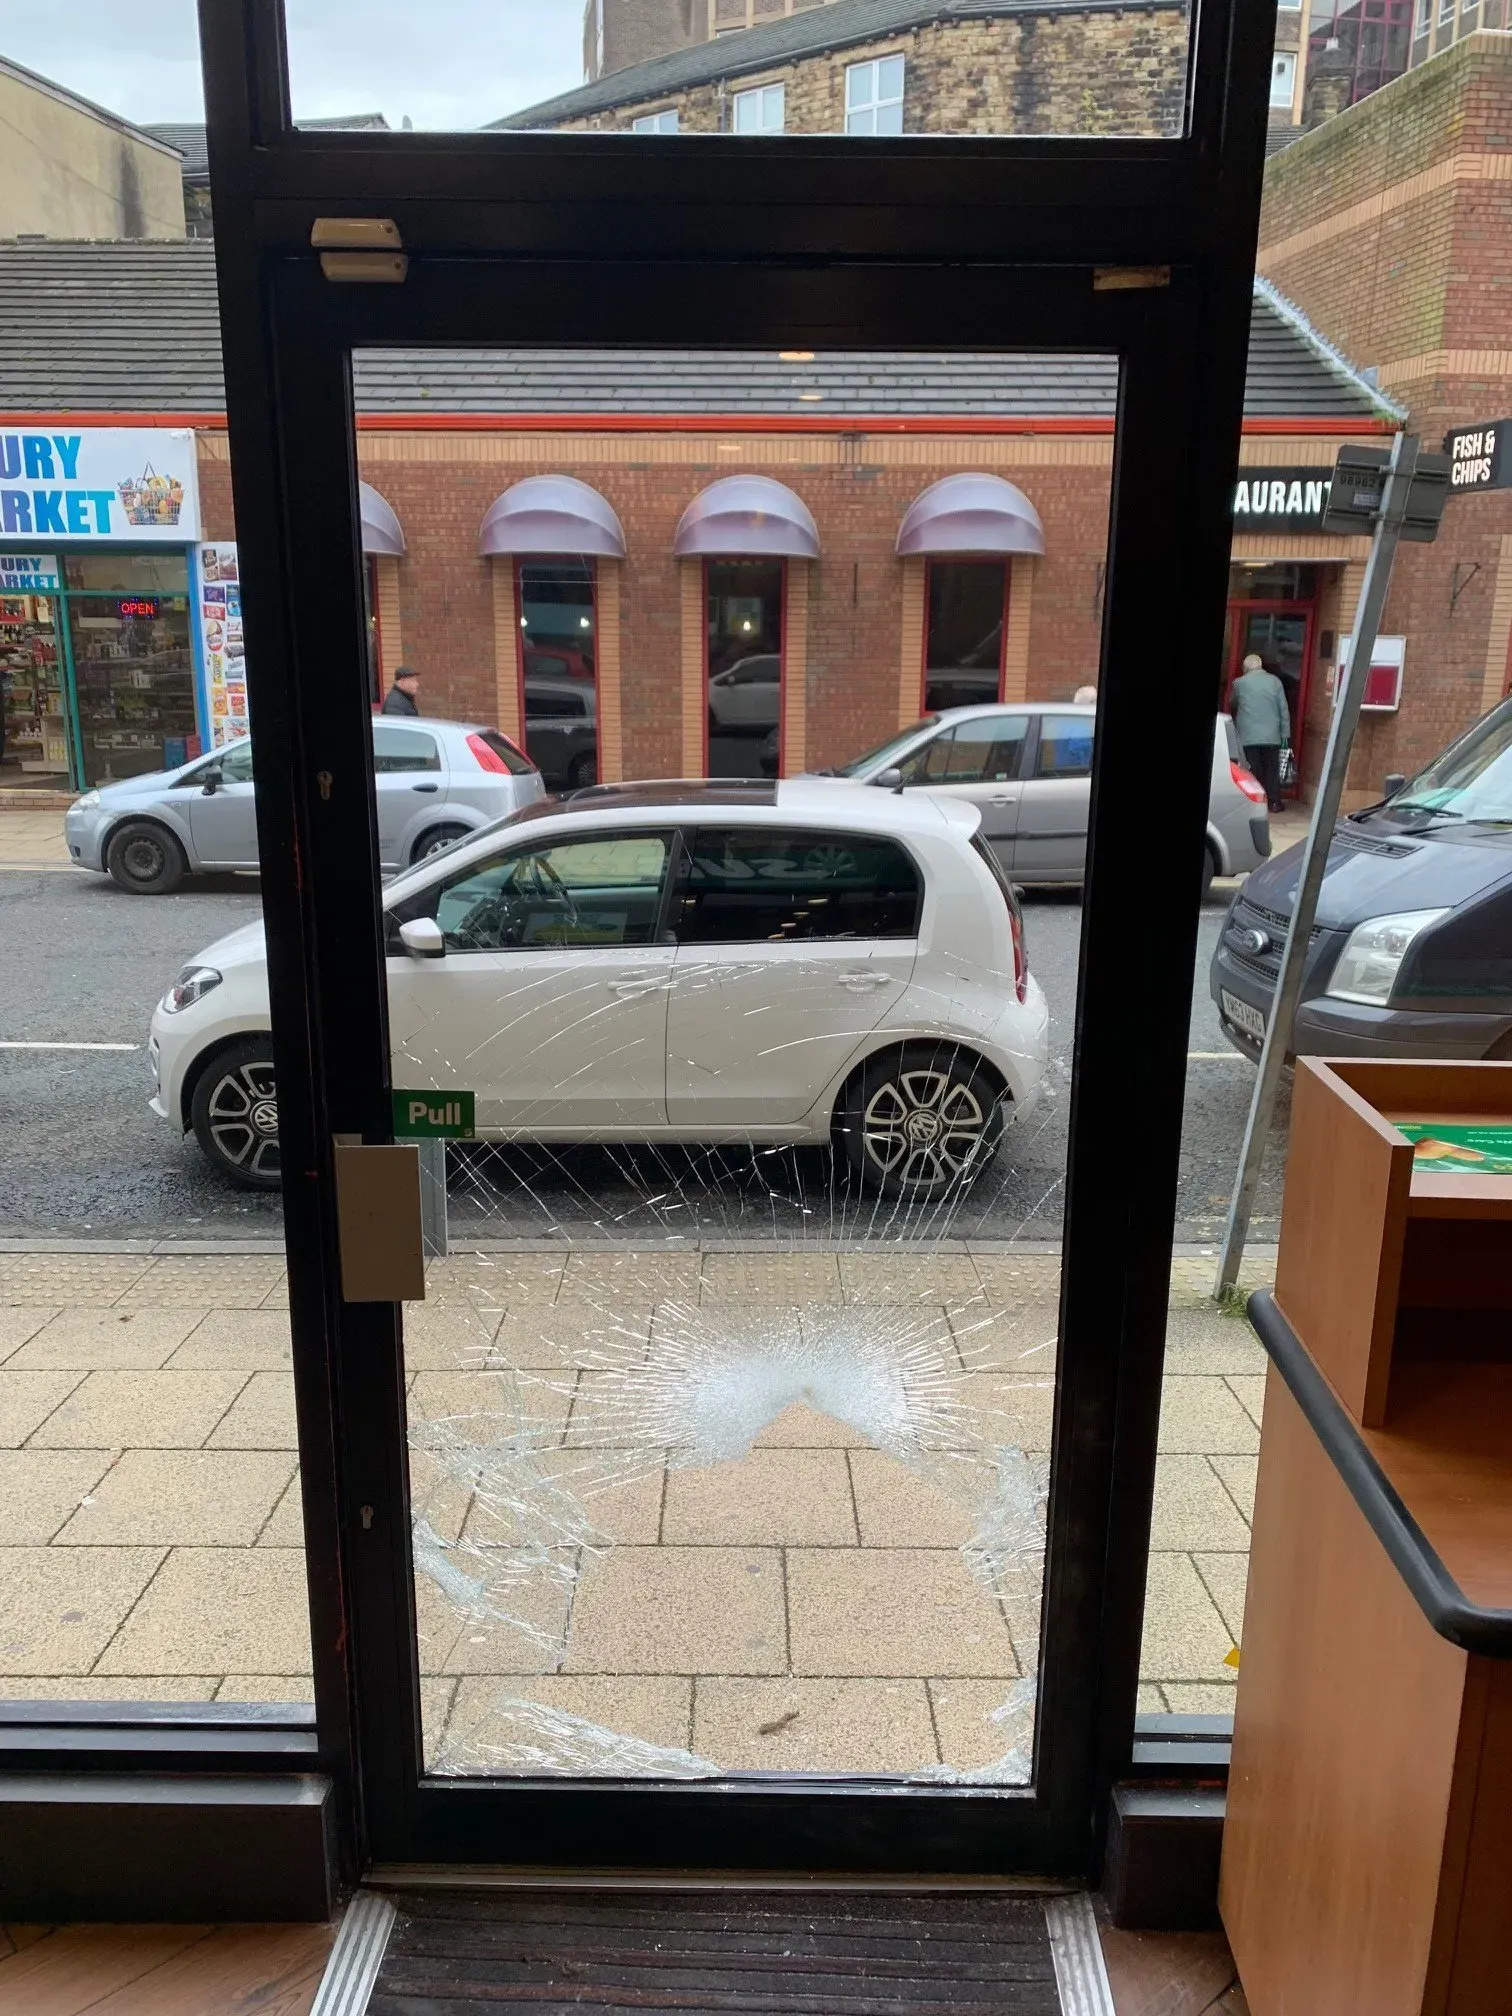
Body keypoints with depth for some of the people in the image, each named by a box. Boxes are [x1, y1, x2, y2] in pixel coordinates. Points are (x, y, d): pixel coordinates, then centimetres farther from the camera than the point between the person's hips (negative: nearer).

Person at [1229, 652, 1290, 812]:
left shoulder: (1239, 683, 1)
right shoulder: (1275, 681, 3)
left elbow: (1232, 706, 17)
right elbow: (1283, 709, 3)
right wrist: (1285, 734, 7)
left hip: (1248, 737, -1)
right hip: (1272, 737, 1)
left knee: (1252, 772, 1)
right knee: (1272, 771, 8)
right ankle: (1274, 802, 10)